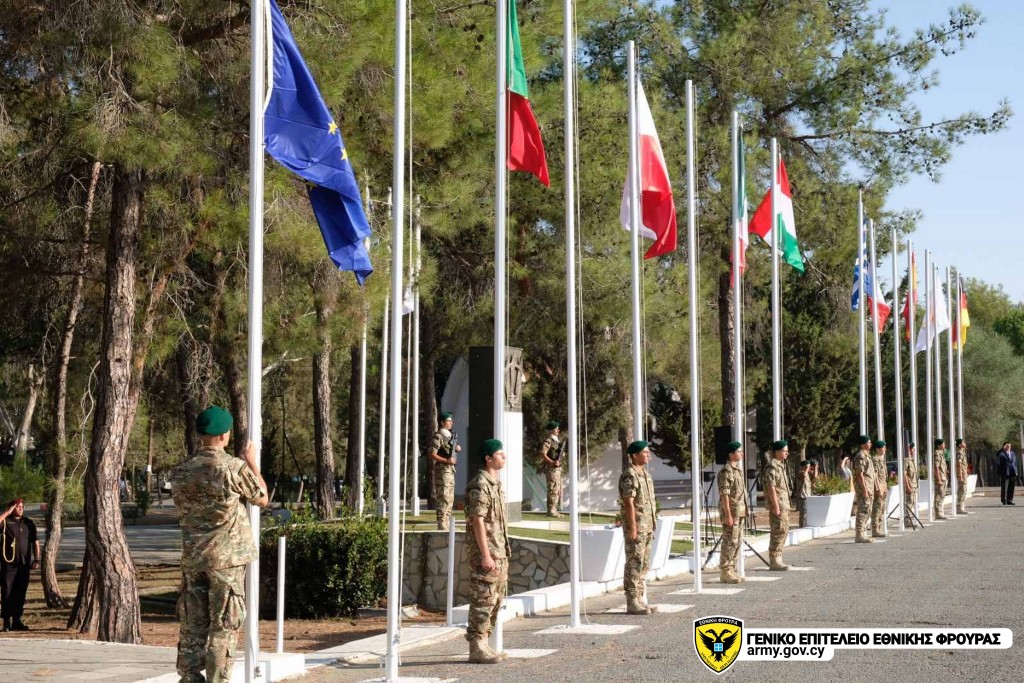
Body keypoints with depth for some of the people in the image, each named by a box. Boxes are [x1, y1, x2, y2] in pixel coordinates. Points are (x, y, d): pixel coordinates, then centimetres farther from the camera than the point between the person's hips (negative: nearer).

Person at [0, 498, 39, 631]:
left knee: (20, 593, 6)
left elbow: (35, 542, 12)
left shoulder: (29, 523, 12)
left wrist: (36, 560, 4)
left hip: (24, 564, 3)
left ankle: (17, 620, 14)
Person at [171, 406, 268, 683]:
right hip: (227, 556, -5)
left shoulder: (181, 471, 3)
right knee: (223, 625, 1)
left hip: (192, 556, 5)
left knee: (192, 624, 10)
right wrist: (253, 462, 14)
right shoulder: (234, 468, -13)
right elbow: (262, 499, 1)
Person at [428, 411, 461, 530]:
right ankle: (442, 527, -11)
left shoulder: (450, 435, 16)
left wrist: (457, 448, 8)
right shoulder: (438, 436, -11)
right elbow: (431, 454, -18)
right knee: (443, 499, -11)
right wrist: (446, 460, -25)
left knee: (450, 498, 14)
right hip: (442, 470, -10)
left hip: (450, 470, 10)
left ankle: (447, 526, 21)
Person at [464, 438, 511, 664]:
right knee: (483, 600, -7)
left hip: (500, 552, 10)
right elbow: (477, 521, -19)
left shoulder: (496, 483, 16)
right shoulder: (480, 486, -14)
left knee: (496, 599, 12)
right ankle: (477, 648, -3)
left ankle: (483, 645, 18)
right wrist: (485, 555, -21)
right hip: (487, 554, -10)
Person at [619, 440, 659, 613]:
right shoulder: (629, 476, -14)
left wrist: (651, 526, 18)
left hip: (647, 527, 9)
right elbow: (629, 504, -18)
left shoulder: (645, 474, 15)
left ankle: (641, 601, 15)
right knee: (634, 564, -6)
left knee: (643, 565, 11)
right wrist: (632, 528, -22)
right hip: (636, 526, -9)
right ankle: (632, 603, -4)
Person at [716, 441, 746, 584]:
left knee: (738, 541, 12)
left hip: (740, 512, 9)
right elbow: (724, 494, -18)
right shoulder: (726, 471, -14)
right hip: (731, 512, -9)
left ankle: (732, 570, 18)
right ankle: (725, 572, -2)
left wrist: (743, 512, 19)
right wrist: (728, 515, -22)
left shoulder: (738, 469, 16)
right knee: (730, 541, -7)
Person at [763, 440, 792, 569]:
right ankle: (774, 562, -8)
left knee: (784, 530, 13)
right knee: (779, 531, -10)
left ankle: (777, 560, 19)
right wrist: (776, 506, -23)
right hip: (777, 504, -10)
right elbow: (771, 488, -20)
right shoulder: (772, 467, -15)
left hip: (784, 504, 10)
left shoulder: (781, 466, 17)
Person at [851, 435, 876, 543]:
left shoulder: (866, 455, 18)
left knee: (867, 511, 14)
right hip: (864, 487, -10)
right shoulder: (860, 456, -15)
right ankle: (860, 535, -11)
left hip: (869, 487, 10)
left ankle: (863, 533, 19)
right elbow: (859, 474, -21)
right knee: (863, 510, -10)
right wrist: (864, 490, -23)